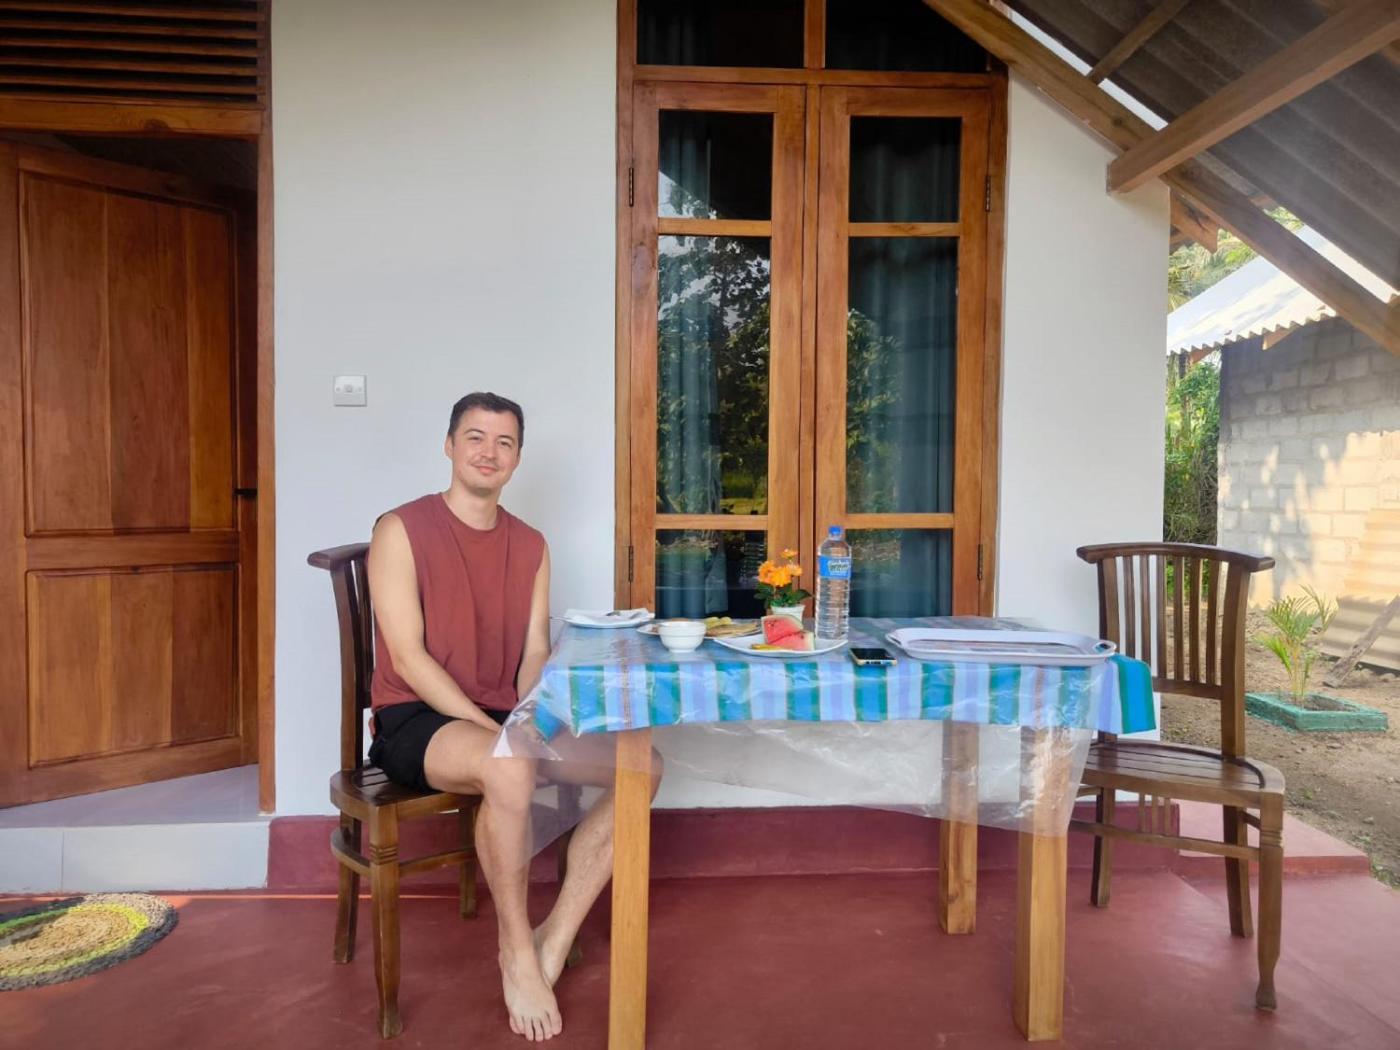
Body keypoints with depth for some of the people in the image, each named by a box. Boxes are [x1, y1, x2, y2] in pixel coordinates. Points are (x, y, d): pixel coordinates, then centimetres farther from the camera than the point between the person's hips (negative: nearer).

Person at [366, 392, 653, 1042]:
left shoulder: (531, 545, 10)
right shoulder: (402, 531, -6)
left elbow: (535, 656, 6)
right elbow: (407, 658, -14)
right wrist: (490, 729, -22)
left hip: (505, 722, 6)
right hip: (417, 722, -6)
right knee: (508, 768, -38)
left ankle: (555, 939, -5)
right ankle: (517, 954, -13)